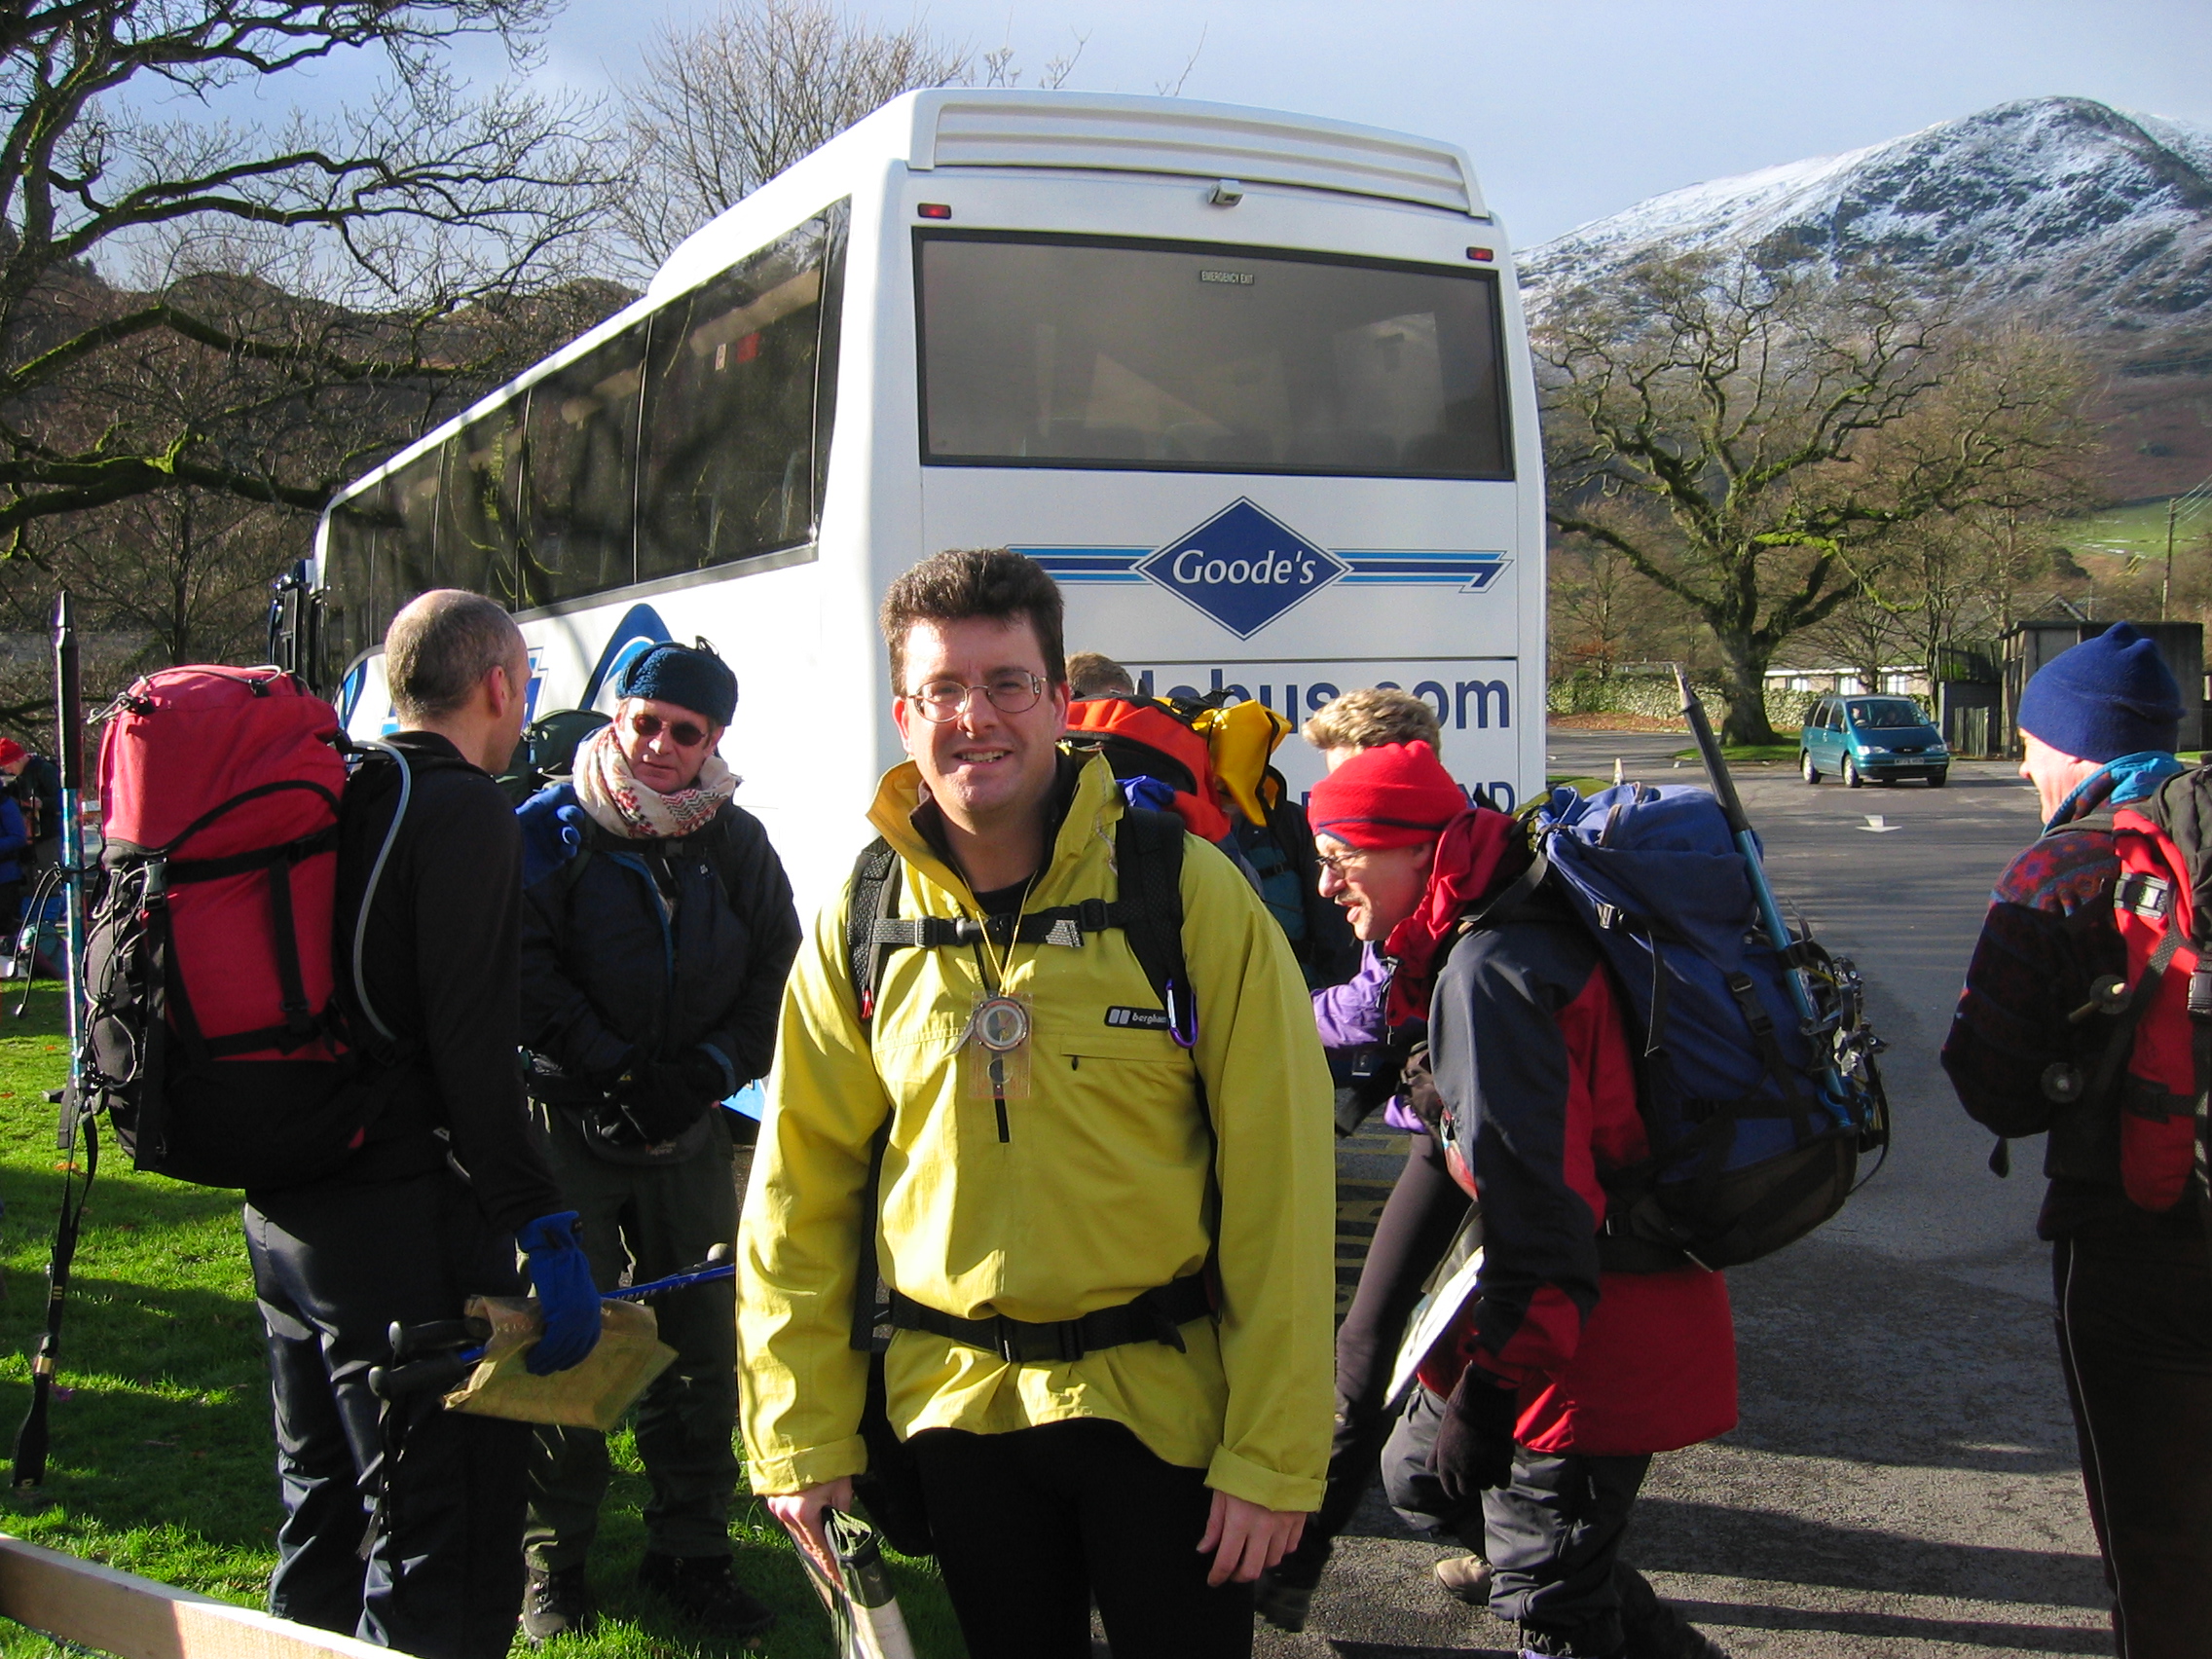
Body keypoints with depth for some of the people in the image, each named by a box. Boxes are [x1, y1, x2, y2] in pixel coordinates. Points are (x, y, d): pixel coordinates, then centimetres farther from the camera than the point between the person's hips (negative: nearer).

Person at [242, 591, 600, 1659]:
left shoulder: (330, 797, 13)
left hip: (282, 1210, 9)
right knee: (444, 1547, -3)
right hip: (405, 1216, -9)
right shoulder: (466, 810, -12)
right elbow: (469, 1041, -21)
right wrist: (541, 1221, -20)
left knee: (324, 1511, 22)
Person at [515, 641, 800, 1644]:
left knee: (702, 1342, 6)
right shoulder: (550, 829, -3)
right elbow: (527, 969, -9)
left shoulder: (737, 842, 6)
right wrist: (615, 1075, -15)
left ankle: (689, 1551, 19)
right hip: (569, 1120, -3)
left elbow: (777, 970, 6)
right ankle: (552, 1556, 15)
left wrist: (707, 1072, -7)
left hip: (691, 1127, 3)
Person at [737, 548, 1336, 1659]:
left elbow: (1278, 1187, -11)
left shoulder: (1189, 892, -11)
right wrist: (804, 1437, 2)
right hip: (953, 1403, 3)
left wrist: (1273, 1453, -12)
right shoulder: (859, 928, -1)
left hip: (1162, 1399, -3)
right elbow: (802, 1194, 5)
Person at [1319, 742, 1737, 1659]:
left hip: (1601, 1347, -10)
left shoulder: (1487, 970, -22)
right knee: (1419, 1472, 20)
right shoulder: (1514, 930, 10)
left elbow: (1530, 1190, -27)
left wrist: (1489, 1378, -20)